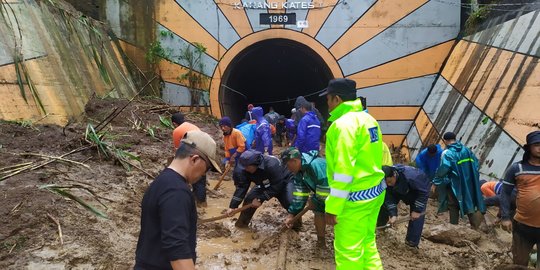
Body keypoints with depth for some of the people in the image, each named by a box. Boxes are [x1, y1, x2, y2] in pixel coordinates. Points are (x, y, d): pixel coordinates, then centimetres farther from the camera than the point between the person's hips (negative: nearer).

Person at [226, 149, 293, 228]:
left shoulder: (272, 165, -41)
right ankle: (242, 223, 8)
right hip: (264, 185, 6)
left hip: (284, 181, -5)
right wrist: (232, 206, -24)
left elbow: (277, 186, -36)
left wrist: (260, 199, -33)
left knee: (291, 202, -27)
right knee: (249, 199, -10)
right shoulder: (246, 170, -22)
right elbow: (241, 187, -19)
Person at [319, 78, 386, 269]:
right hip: (375, 191, 9)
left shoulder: (343, 124, -18)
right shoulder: (368, 119, 11)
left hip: (355, 197, -9)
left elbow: (343, 170, -22)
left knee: (348, 251, 1)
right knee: (367, 242, 20)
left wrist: (332, 207, -18)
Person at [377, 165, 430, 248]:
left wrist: (417, 210, -32)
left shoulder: (410, 176, -45)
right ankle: (379, 226, 28)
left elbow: (424, 192, -34)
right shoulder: (387, 180, -28)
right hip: (400, 190, 5)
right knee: (385, 204, 4)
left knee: (417, 215, -17)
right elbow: (389, 197, -21)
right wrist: (393, 214, -33)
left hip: (420, 189, -5)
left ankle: (412, 243, -8)